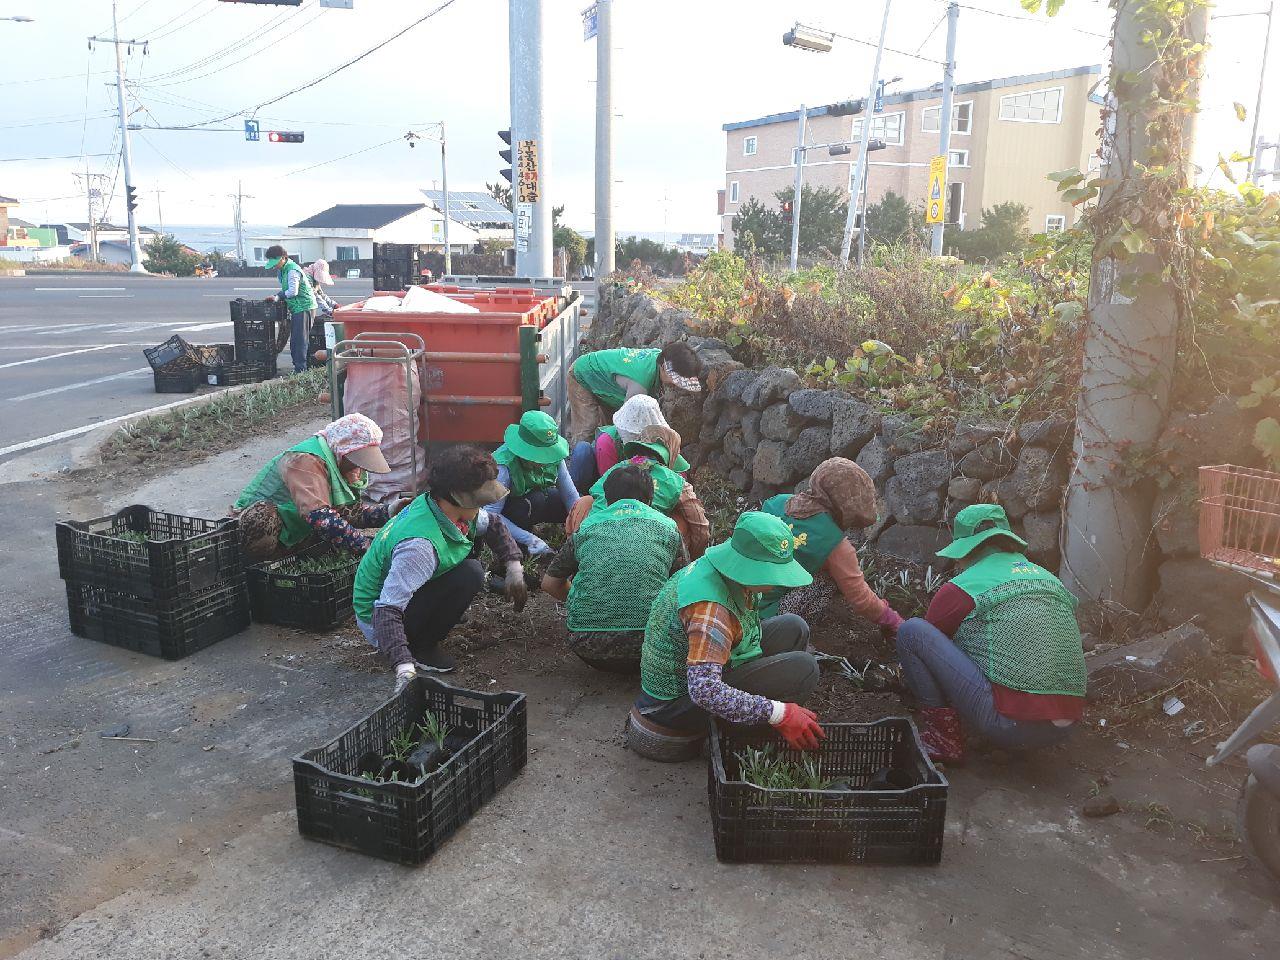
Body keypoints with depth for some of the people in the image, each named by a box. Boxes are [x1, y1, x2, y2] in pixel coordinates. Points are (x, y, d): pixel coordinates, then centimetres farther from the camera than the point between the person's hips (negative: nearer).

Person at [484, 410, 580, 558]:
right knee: (538, 498, -34)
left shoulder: (553, 457, -19)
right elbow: (490, 514, -35)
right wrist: (531, 539, -39)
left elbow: (571, 496, -14)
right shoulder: (504, 465, -33)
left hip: (542, 506, 5)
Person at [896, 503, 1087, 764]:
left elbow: (925, 641, 14)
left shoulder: (960, 589, 0)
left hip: (1010, 726, -7)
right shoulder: (1051, 580, 17)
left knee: (912, 630, -2)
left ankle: (941, 738, 1)